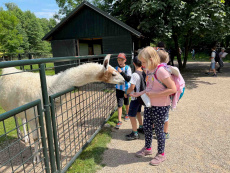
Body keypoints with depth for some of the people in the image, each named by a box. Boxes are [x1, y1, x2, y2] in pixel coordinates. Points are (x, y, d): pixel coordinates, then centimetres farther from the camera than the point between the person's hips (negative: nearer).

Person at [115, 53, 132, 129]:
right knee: (119, 105, -3)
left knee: (126, 103, 18)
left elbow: (128, 79, -22)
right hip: (119, 89, 2)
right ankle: (119, 121, 2)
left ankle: (127, 114, 45)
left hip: (126, 89, -1)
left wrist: (121, 72, -28)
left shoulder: (127, 68, -11)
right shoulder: (116, 68, 0)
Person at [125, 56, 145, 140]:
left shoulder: (135, 74, -22)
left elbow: (132, 87, -23)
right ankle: (141, 128, 38)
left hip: (135, 98, -8)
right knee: (138, 112, 25)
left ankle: (135, 134, 12)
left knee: (131, 115, 2)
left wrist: (126, 93, -7)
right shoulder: (144, 73, 1)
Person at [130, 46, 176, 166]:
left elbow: (173, 89, -24)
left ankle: (161, 154, 31)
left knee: (158, 130, 8)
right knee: (146, 127, 18)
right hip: (149, 104, 8)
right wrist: (139, 94, 3)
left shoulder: (161, 71, -22)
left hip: (161, 106, -8)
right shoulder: (149, 70, 4)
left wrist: (154, 94, -24)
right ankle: (147, 148, 42)